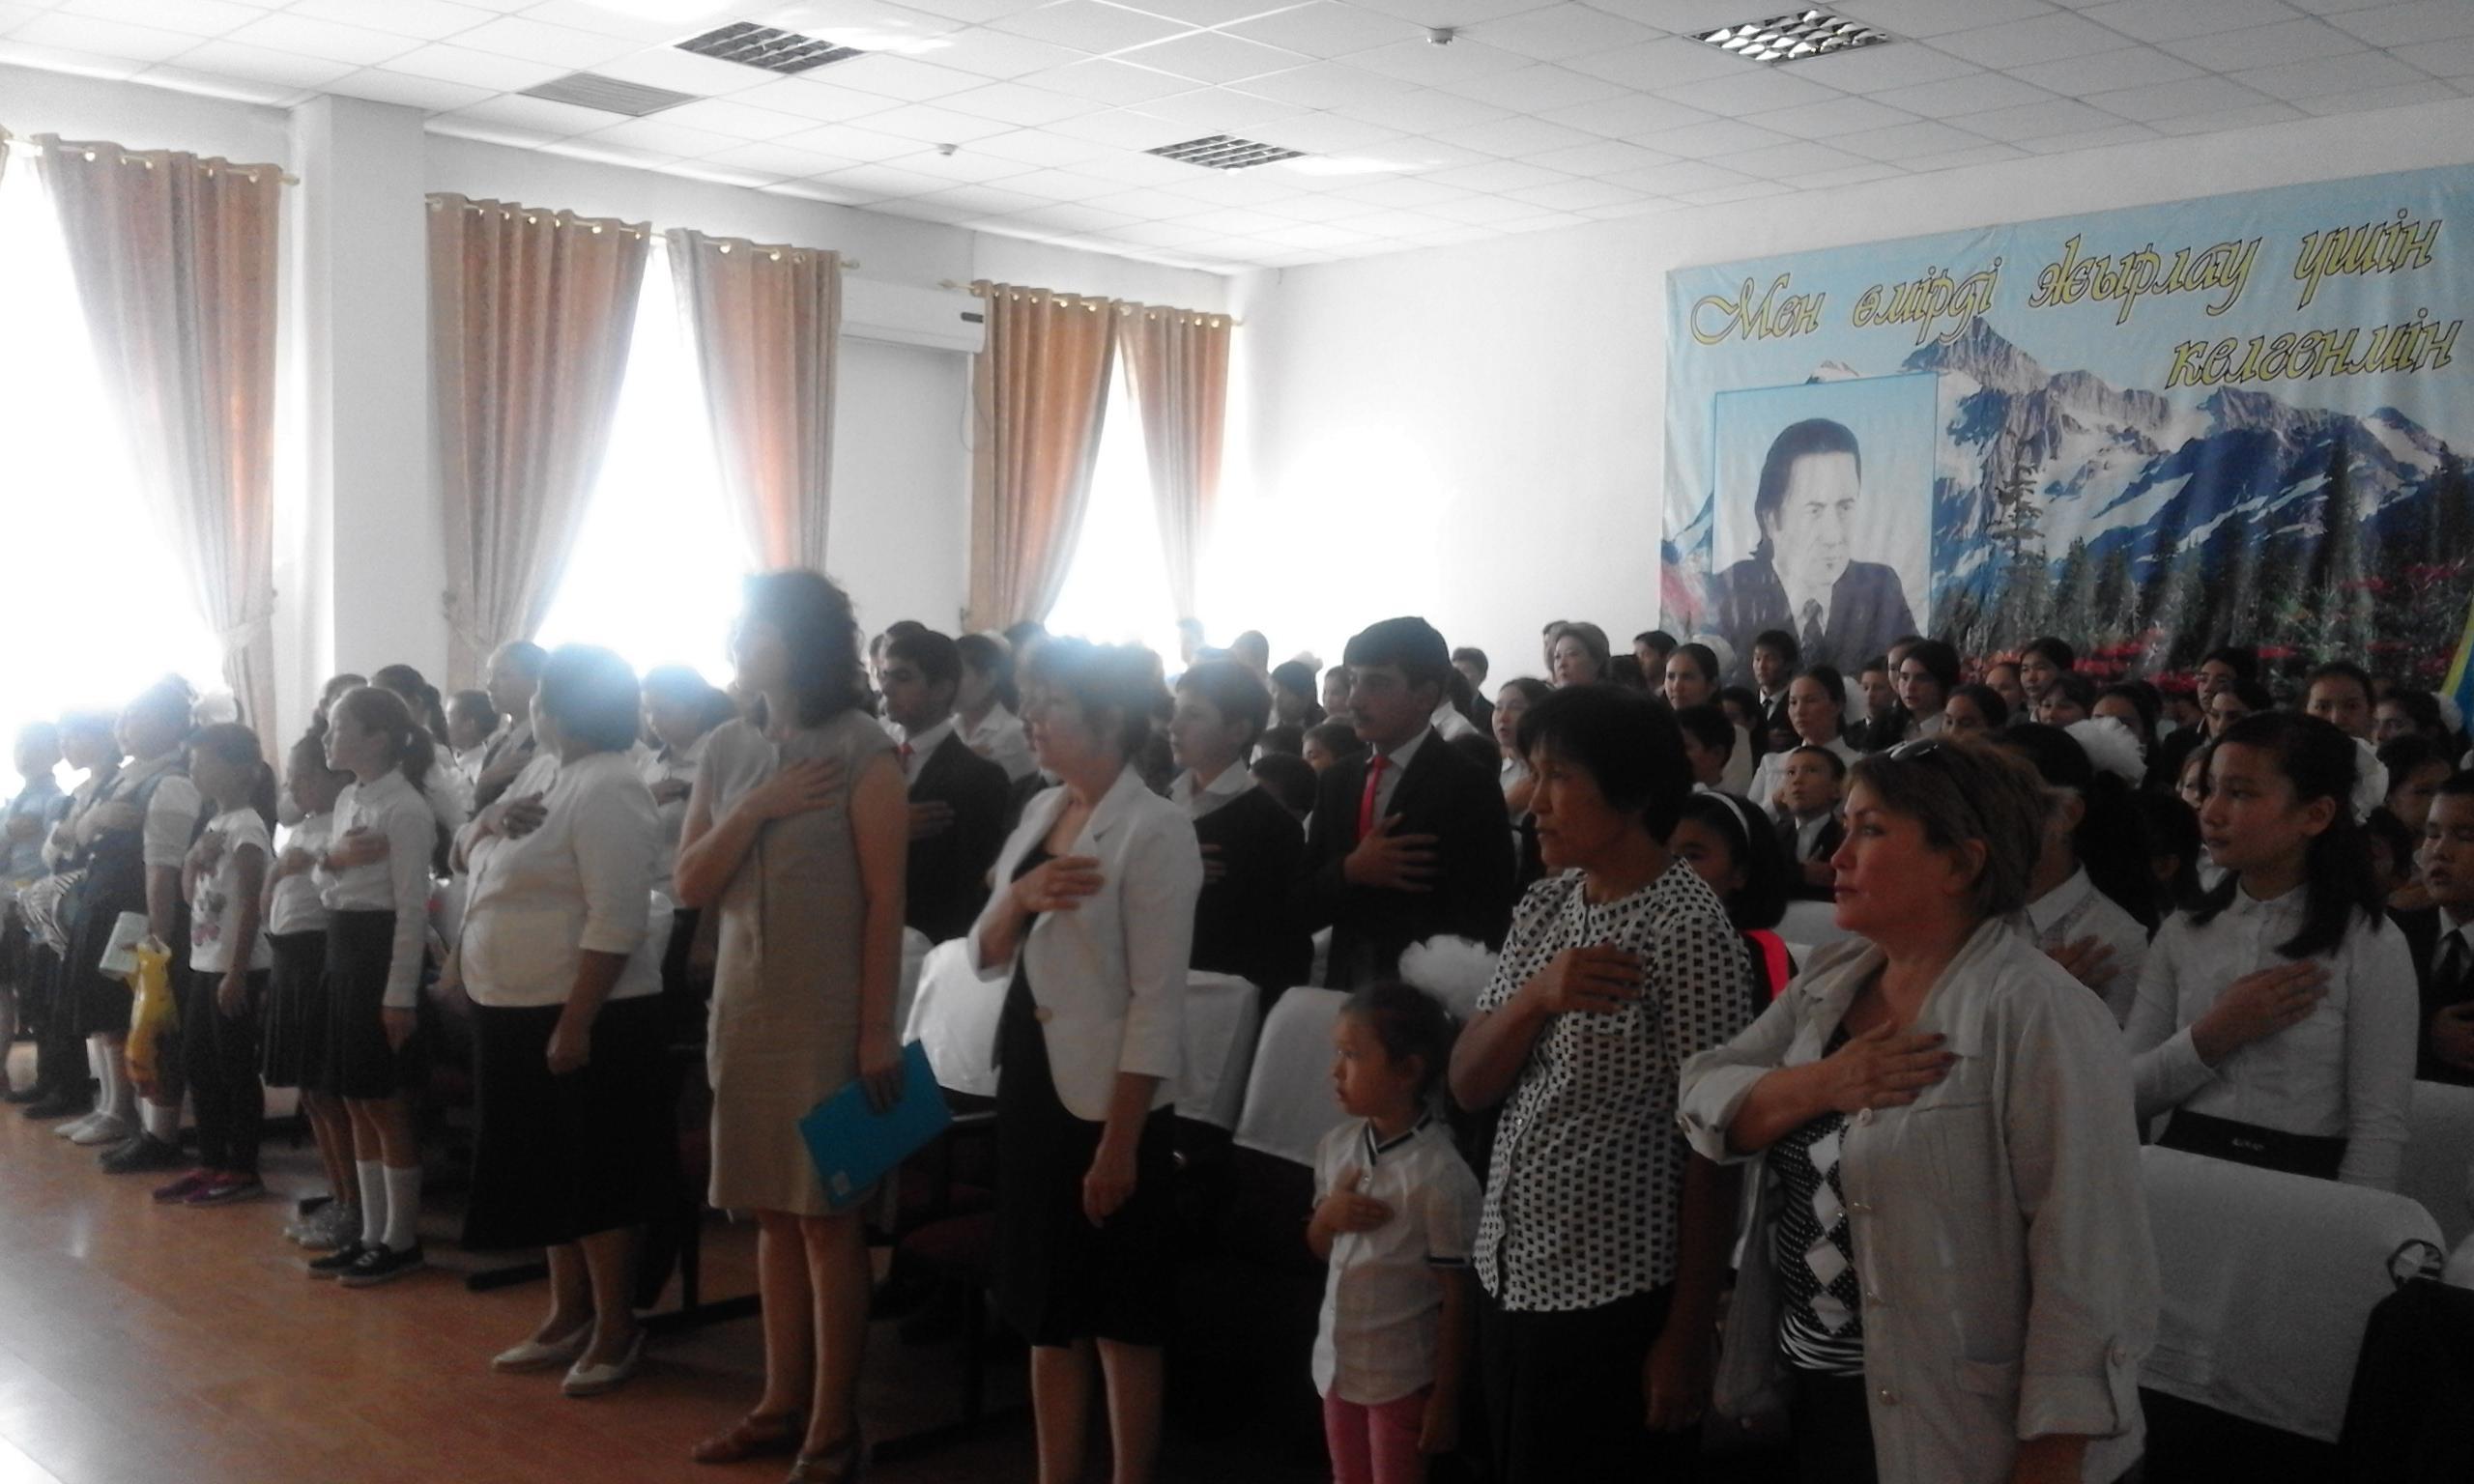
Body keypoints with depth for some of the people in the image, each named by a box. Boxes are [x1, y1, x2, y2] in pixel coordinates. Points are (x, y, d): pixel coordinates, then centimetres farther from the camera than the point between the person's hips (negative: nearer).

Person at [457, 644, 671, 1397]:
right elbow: (465, 850, 19)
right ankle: (569, 1314, 30)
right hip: (517, 1012, 10)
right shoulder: (542, 771, 12)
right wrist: (490, 822, -4)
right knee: (547, 1170, 17)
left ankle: (617, 1328, 14)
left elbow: (616, 923, -24)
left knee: (593, 1174, 1)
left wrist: (574, 1023, -26)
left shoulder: (608, 790, -19)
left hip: (583, 1017, -10)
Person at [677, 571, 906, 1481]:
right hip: (744, 1006, 5)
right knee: (773, 1213, 11)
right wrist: (756, 808, -11)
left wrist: (877, 1028, -13)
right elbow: (690, 885, 5)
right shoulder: (726, 747, 8)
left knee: (827, 1216, 2)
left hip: (827, 1015, -5)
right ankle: (783, 1403, 23)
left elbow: (885, 898, -10)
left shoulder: (861, 748, -8)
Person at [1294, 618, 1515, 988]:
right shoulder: (1335, 782, 6)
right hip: (1346, 993, 5)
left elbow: (1484, 924, -15)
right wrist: (1349, 871, -13)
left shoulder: (1469, 789, -12)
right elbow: (1299, 910, 4)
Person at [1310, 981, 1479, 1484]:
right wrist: (1327, 1215, -12)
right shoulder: (1337, 1144, -2)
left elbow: (1457, 1296, -16)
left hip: (1401, 1374, -6)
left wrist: (1446, 1396, -12)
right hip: (1338, 1358, 7)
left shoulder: (1440, 1175, -23)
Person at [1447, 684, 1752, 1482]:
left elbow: (1712, 1146, -15)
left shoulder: (1688, 929, -16)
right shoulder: (1544, 904, 4)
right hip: (1509, 1281, 7)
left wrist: (1686, 1336, -13)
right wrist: (1536, 996, -17)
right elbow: (1468, 1084, 2)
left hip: (1617, 1304, -7)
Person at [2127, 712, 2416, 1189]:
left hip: (2301, 1180, -2)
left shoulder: (2370, 946, -3)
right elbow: (2127, 1094, 3)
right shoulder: (2181, 934, 6)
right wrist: (2213, 1037, -9)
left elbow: (2380, 1130, -4)